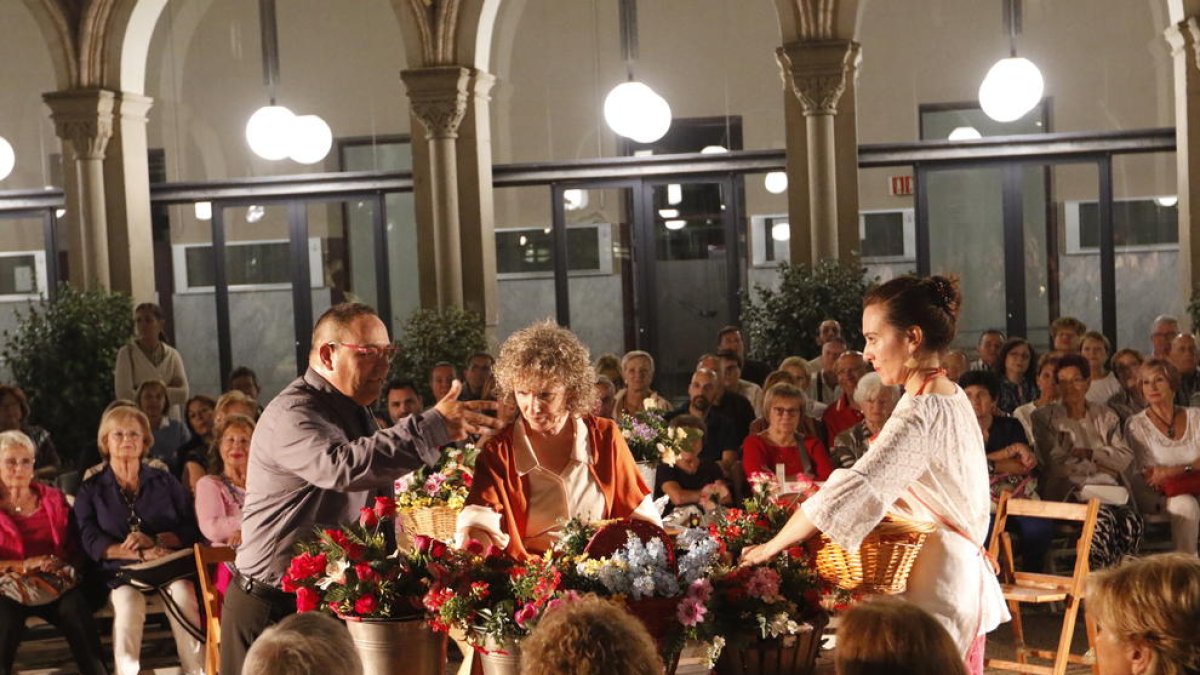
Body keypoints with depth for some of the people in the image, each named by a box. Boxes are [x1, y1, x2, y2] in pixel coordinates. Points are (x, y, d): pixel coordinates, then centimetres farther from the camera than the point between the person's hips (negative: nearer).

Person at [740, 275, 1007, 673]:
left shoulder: (920, 415, -20)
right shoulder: (953, 399, 10)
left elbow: (848, 492, -26)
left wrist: (773, 546, -17)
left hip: (934, 594, -9)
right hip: (958, 575, 9)